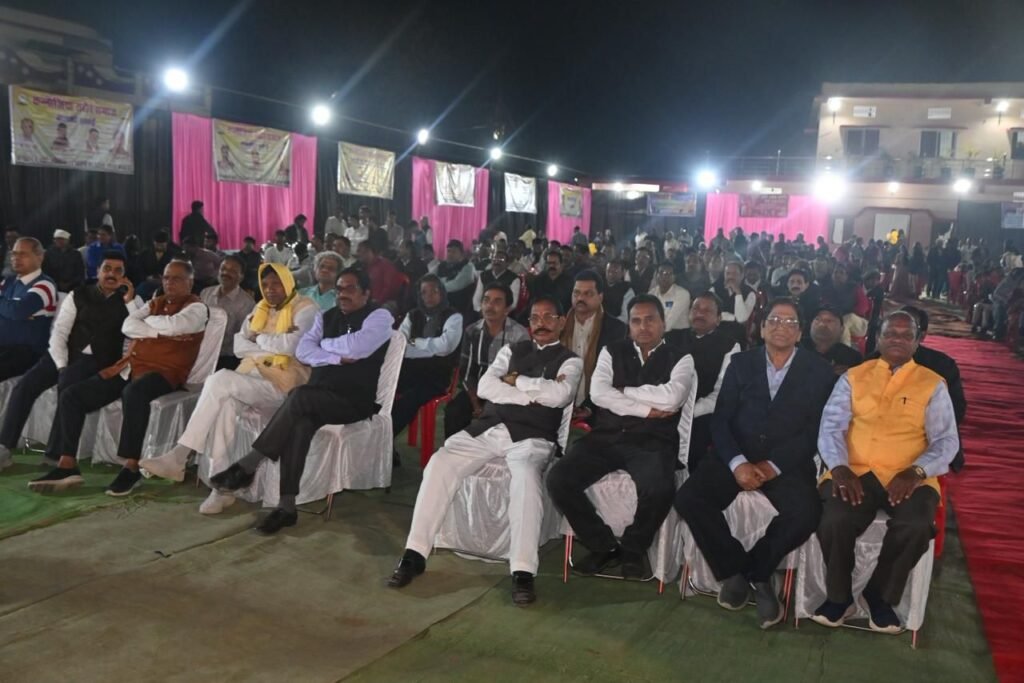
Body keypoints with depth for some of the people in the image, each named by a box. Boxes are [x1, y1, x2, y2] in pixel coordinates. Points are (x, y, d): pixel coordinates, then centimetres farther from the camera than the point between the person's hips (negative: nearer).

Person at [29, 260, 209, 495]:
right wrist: (161, 331, -7)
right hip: (128, 366, 8)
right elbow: (127, 325, 6)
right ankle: (67, 465, -4)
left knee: (134, 392, -41)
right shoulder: (156, 303, 22)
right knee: (71, 395, -5)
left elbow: (172, 325, -19)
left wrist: (147, 320, 2)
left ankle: (131, 467, -32)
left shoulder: (196, 307, 2)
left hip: (163, 372, -8)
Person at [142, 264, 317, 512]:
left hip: (284, 383, -6)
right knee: (226, 403, -29)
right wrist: (275, 344, -8)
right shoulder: (260, 308, 20)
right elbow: (239, 346, 8)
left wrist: (259, 338, -3)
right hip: (252, 378, 6)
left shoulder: (305, 309, -2)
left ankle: (181, 454, -22)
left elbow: (293, 346, -20)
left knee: (221, 380, -27)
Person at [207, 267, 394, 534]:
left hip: (354, 400, -4)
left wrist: (324, 344, 1)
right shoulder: (326, 317, 18)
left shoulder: (379, 316, 0)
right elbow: (302, 351, 5)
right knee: (299, 422, -30)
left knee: (300, 396, -31)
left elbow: (357, 347, -18)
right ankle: (286, 506, -29)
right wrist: (337, 357, -11)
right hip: (317, 398, 5)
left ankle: (247, 465, -23)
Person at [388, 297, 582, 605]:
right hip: (487, 428, 4)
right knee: (440, 463, -20)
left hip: (531, 437, -3)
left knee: (526, 476, -37)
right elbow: (485, 387, 5)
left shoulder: (570, 361, 10)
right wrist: (534, 394, -4)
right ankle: (415, 553, -14)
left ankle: (523, 572, -34)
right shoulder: (511, 350, 20)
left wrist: (516, 381, 0)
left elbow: (559, 395, -11)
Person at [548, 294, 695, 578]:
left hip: (652, 442, -2)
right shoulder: (612, 352, 13)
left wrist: (624, 390, -4)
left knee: (659, 489, -35)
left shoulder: (680, 359, 7)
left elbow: (672, 398, -12)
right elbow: (598, 393, -4)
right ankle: (604, 545, 2)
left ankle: (633, 549, -2)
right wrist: (646, 410, -9)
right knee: (558, 480, -20)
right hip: (606, 437, 3)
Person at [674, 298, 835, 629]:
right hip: (737, 457, 2)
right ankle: (734, 568, 0)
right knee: (688, 499, -23)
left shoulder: (819, 371, 5)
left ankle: (756, 570, -2)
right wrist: (737, 463, -16)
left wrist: (774, 466, -16)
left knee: (805, 515, -30)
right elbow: (720, 420, 2)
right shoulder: (741, 363, 10)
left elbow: (816, 429, -4)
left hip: (788, 463, -1)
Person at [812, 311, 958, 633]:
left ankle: (880, 593, -2)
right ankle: (839, 595, -1)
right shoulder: (853, 377, 13)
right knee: (835, 521, -30)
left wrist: (916, 472, -15)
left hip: (909, 478, 0)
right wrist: (839, 467, -15)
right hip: (855, 472, 0)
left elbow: (946, 441, 4)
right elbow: (830, 428, 5)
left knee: (916, 528, -32)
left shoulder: (933, 385, 11)